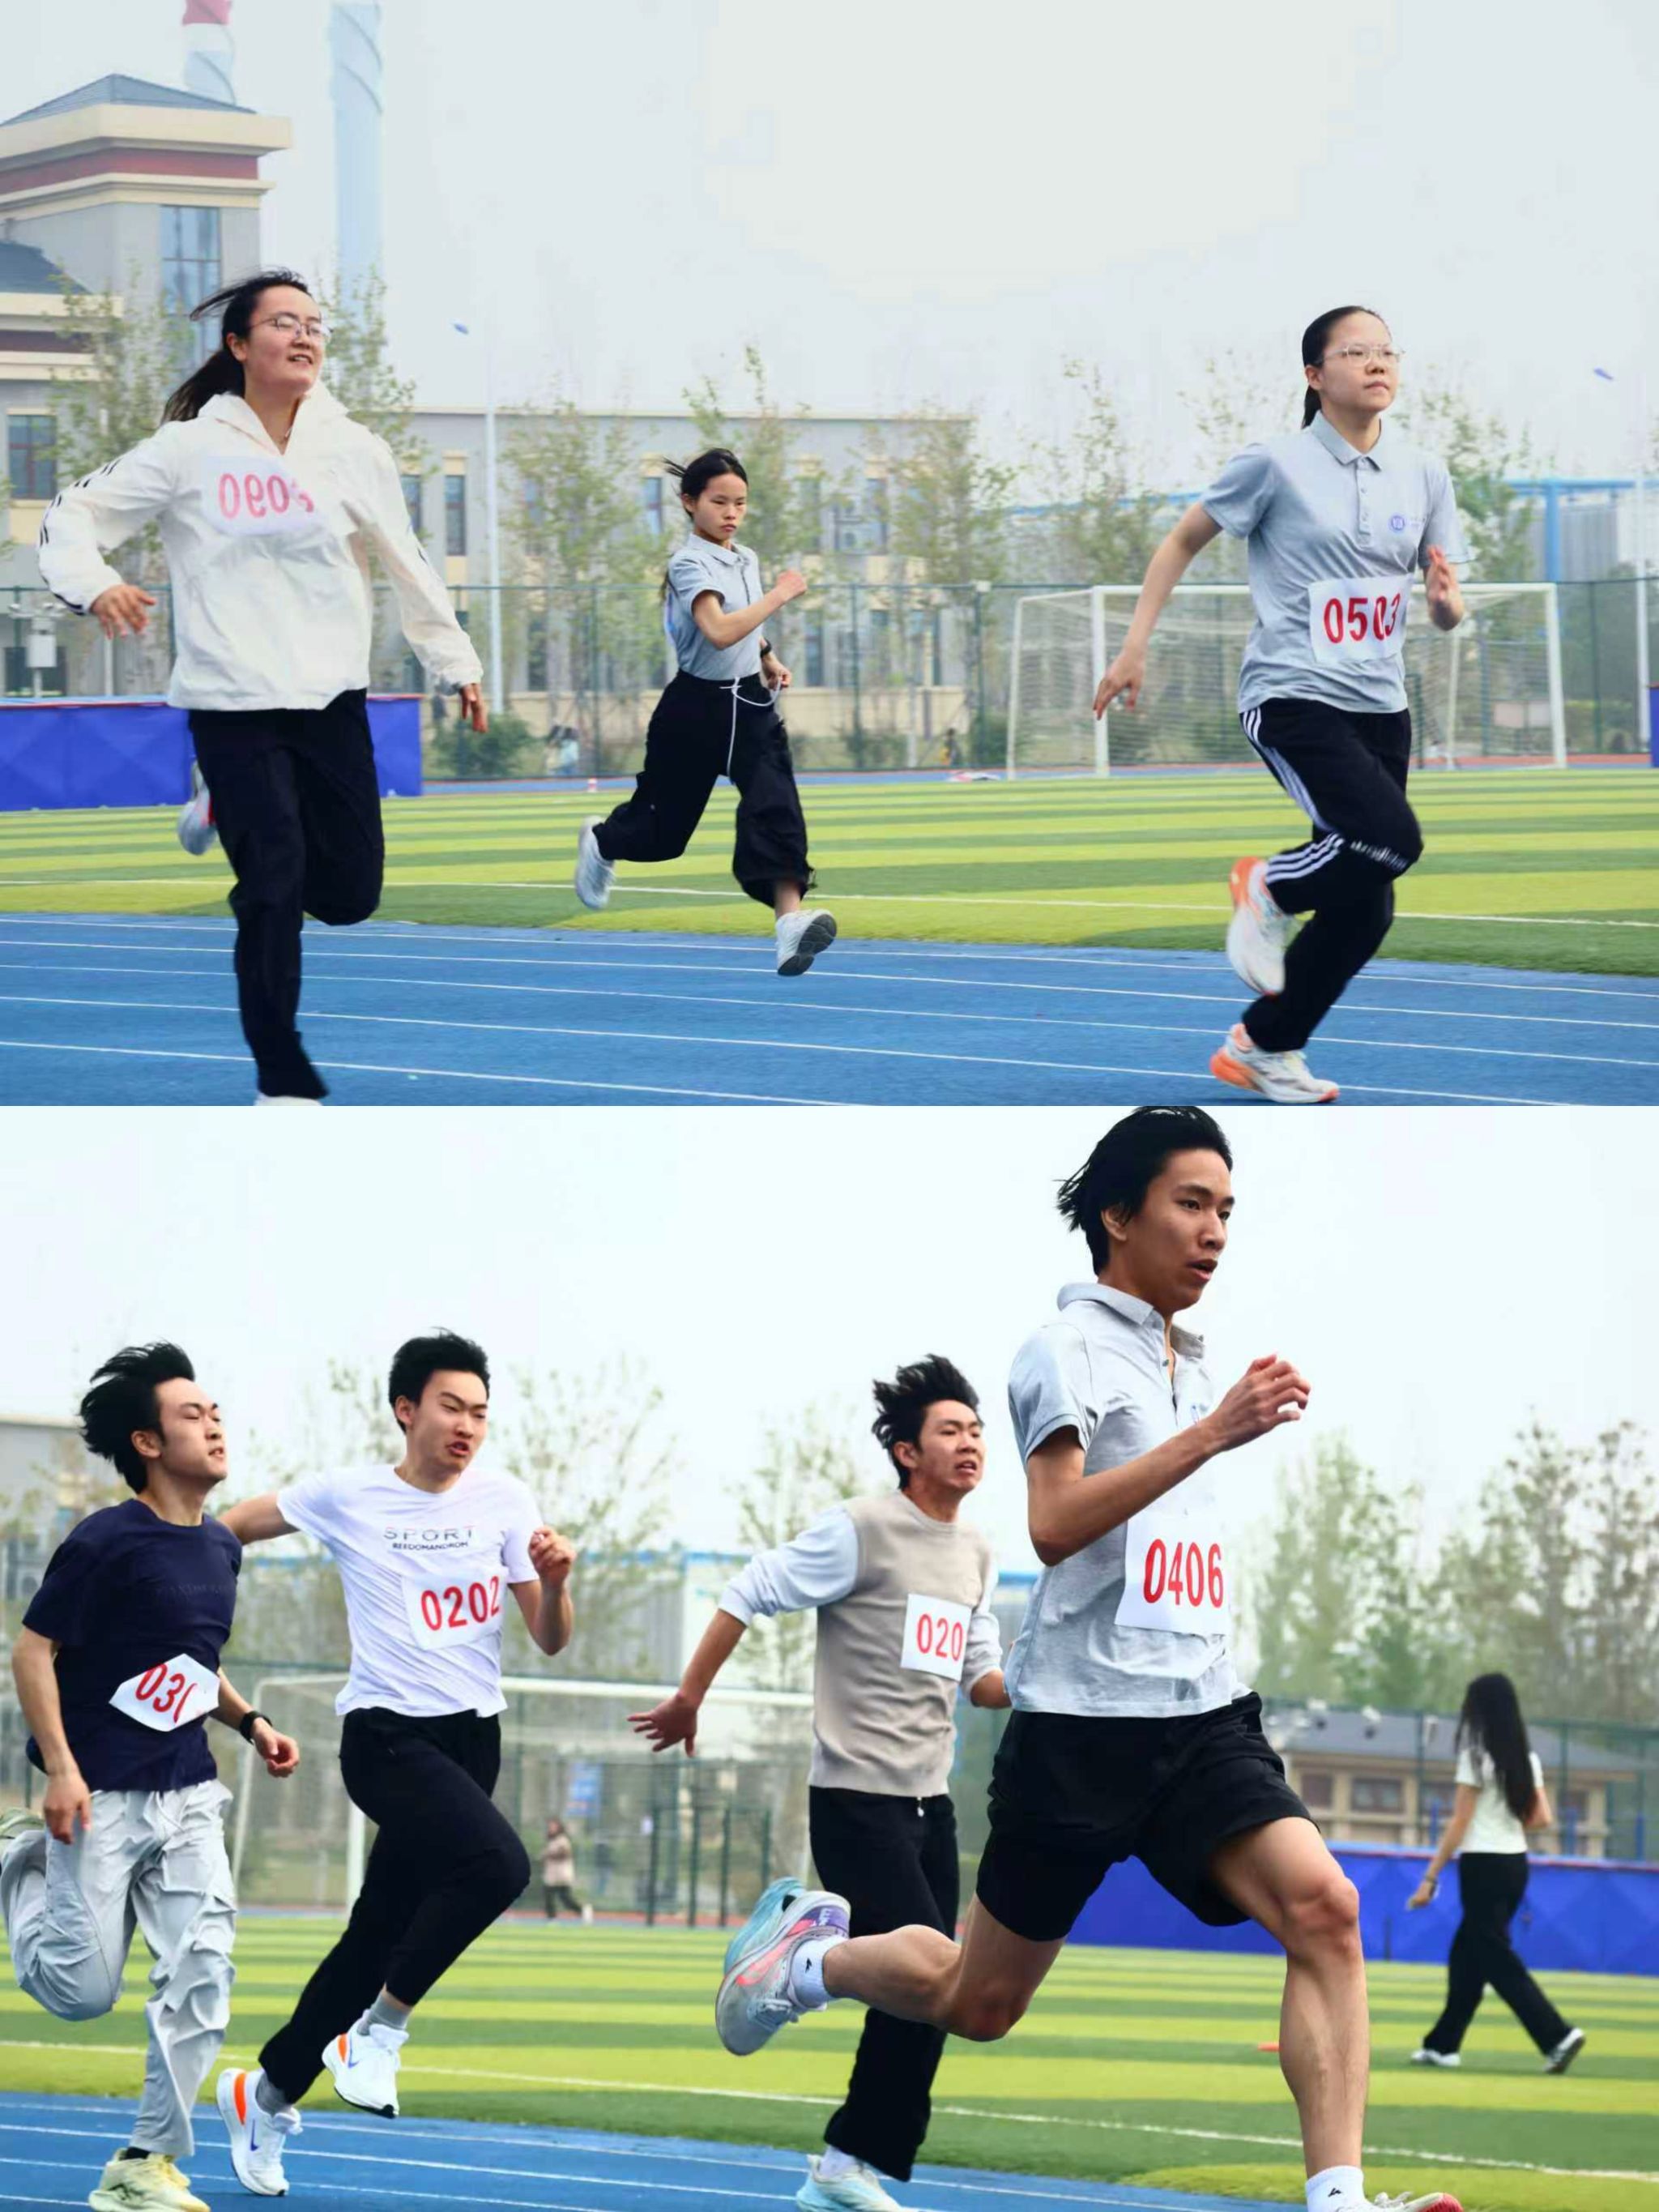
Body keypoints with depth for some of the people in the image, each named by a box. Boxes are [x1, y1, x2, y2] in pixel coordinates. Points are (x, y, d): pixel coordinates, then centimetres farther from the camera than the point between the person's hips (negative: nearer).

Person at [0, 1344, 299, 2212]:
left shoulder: (221, 1547, 9)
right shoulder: (106, 1543, -14)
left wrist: (248, 1721, 10)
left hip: (188, 1796, 6)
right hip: (103, 1798, -6)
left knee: (201, 1975, -6)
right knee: (82, 1988, -3)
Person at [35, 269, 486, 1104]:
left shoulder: (354, 452, 3)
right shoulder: (189, 452, -4)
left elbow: (407, 567, 14)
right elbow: (74, 516, 0)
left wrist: (455, 661, 17)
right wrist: (94, 587, -19)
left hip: (333, 699, 3)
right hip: (232, 704, -3)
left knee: (348, 893, 4)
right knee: (274, 893, -9)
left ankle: (229, 814, 33)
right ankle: (283, 1079, 5)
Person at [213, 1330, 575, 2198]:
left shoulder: (504, 1501, 5)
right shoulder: (347, 1499, -2)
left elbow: (550, 1640, 4)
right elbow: (228, 1528, 12)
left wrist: (554, 1581, -15)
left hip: (472, 1737, 4)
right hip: (388, 1734, -4)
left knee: (379, 1934, 8)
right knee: (496, 1863, -29)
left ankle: (267, 2092, 25)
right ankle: (379, 2030, -14)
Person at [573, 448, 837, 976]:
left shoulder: (745, 559, 8)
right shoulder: (691, 565, -17)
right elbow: (719, 631, -34)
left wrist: (768, 658, 20)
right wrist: (781, 594, -29)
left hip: (750, 703, 6)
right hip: (698, 708, -6)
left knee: (776, 808, -16)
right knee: (664, 824, 11)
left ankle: (790, 919, -29)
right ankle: (601, 843, 45)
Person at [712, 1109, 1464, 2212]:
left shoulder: (1189, 1365, 16)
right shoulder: (1071, 1349, -7)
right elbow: (1056, 1524, -25)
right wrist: (1212, 1434, -30)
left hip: (1205, 1717, 6)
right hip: (1084, 1720, -6)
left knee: (1322, 1905, -22)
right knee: (978, 2002, 8)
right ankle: (807, 1953, 38)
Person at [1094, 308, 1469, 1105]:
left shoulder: (1423, 475, 7)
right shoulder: (1277, 465, -6)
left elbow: (1448, 616, 11)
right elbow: (1181, 543, 5)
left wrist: (1447, 600, -13)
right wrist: (1134, 648, 1)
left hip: (1378, 706, 6)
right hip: (1291, 699, -6)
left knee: (1366, 908, 2)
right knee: (1392, 837, -26)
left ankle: (1262, 1047, 19)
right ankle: (1269, 888, 3)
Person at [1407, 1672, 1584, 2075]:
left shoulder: (1477, 1756, -12)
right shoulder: (1526, 1759, 8)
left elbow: (1459, 1825, -13)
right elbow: (1543, 1819, 8)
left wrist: (1430, 1878, -9)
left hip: (1483, 1865, -8)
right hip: (1516, 1863, 8)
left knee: (1498, 1962, -5)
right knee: (1467, 1954, 17)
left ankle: (1557, 2036, -17)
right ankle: (1444, 2044, 20)